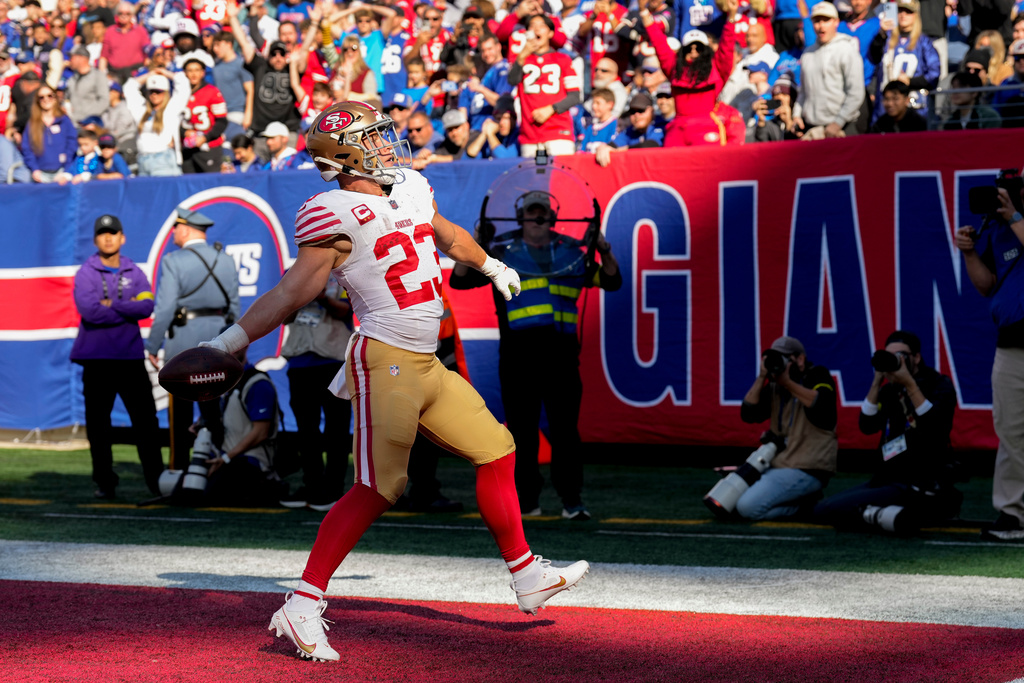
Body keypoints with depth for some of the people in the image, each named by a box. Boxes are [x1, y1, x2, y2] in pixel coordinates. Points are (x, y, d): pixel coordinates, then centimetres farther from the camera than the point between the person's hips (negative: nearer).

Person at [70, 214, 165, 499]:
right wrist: (128, 309, -8)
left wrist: (112, 305, -11)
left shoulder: (135, 273, 10)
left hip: (131, 357, 2)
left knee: (145, 418, -1)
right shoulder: (85, 273, 2)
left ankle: (156, 478, 4)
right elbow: (89, 310, -15)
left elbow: (147, 306, -7)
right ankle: (105, 483, 9)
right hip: (97, 359, -2)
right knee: (98, 422, 1)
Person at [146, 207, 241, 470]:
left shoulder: (174, 261, -10)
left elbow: (165, 309, -12)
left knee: (180, 411, 2)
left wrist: (152, 347, -5)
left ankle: (179, 469, 3)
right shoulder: (226, 261, 5)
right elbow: (234, 307, 9)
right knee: (214, 409, 11)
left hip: (183, 343, -5)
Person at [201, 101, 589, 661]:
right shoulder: (339, 216, -12)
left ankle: (527, 576, 27)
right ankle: (302, 608, -12)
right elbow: (293, 291, -14)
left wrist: (492, 267, 51)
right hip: (386, 362, -9)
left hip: (428, 365, 9)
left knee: (497, 452, 13)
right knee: (377, 489, -13)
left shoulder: (410, 188, 13)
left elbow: (446, 235, 33)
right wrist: (229, 342, -22)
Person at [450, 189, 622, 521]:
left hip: (561, 352, 1)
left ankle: (571, 500, -1)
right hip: (519, 353, -1)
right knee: (522, 429, 1)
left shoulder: (572, 254, 17)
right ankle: (526, 499, 9)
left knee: (565, 428, -4)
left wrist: (605, 252, 3)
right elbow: (459, 280, 9)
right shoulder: (503, 255, 13)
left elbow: (611, 281, 20)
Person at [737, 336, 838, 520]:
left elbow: (822, 406, -23)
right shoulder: (773, 386, 13)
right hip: (778, 466, 8)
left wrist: (787, 383, -24)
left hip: (807, 470, -8)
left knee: (747, 507, -21)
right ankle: (800, 499, 9)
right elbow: (748, 414, 1)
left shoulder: (817, 375, -3)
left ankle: (805, 504, -1)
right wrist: (762, 377, -7)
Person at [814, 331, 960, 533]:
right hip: (886, 478, 9)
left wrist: (909, 384, -23)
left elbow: (935, 427, -21)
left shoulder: (939, 385, -3)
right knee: (822, 509, -4)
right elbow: (867, 426, 0)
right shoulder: (888, 390, 13)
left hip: (918, 486, -9)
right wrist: (877, 383, -8)